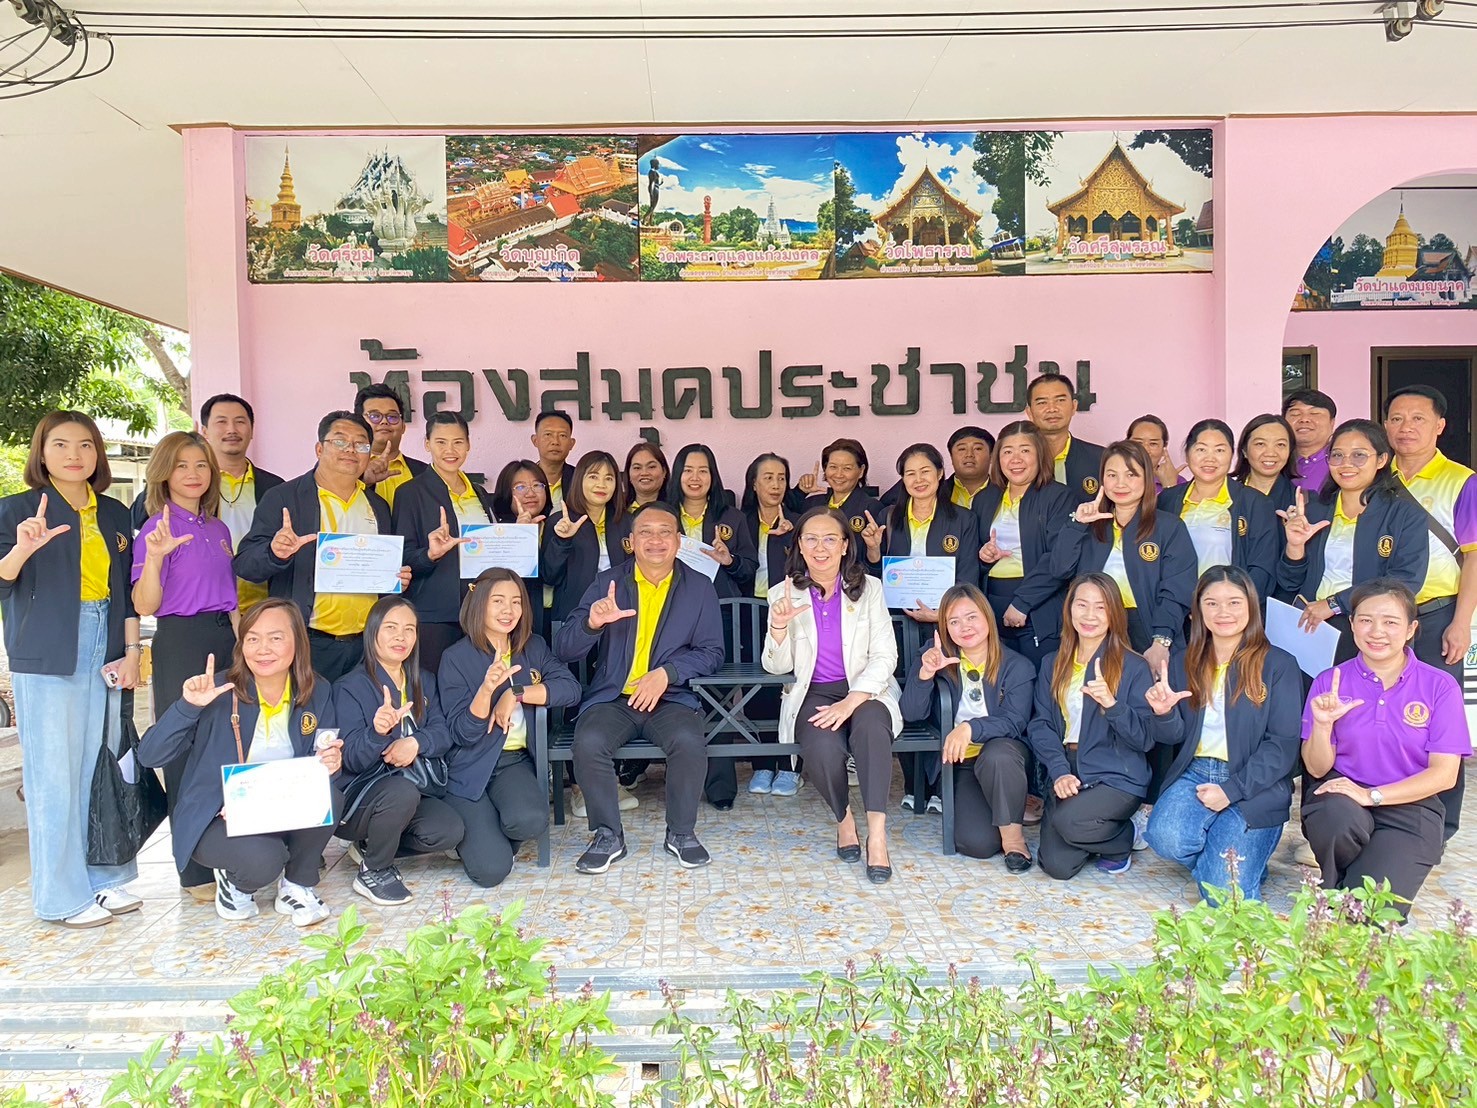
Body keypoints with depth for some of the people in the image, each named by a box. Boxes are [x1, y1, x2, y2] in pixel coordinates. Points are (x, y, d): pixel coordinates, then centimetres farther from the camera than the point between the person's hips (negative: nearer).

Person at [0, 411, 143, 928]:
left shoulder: (115, 515, 13)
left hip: (105, 651, 4)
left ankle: (104, 877, 18)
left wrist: (131, 651, 6)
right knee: (56, 774, -2)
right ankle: (62, 896, 8)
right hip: (47, 657, -4)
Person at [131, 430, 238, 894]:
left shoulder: (219, 529, 13)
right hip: (179, 642, -6)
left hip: (224, 638, 6)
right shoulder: (158, 528, -5)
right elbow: (144, 605, -11)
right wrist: (154, 557, -26)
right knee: (185, 749, -1)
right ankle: (195, 869, 9)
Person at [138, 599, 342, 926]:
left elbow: (326, 756, 1)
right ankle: (233, 882, 6)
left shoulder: (317, 694, -4)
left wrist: (330, 762, -23)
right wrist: (188, 706, -32)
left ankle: (297, 886, -2)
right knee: (263, 860, -34)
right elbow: (149, 756, -18)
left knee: (328, 797, -28)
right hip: (216, 819, -3)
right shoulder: (219, 692, -15)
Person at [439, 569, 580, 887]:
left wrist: (515, 694, -17)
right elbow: (464, 733, -11)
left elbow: (571, 689, -8)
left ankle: (492, 834, 7)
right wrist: (487, 688, -29)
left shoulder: (534, 648, 7)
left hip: (515, 761, 3)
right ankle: (474, 832, 18)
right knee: (491, 869, -18)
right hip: (469, 768, -3)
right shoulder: (455, 658, -5)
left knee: (529, 820, -31)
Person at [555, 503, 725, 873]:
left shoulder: (700, 588, 7)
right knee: (589, 742, -29)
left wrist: (666, 672, -16)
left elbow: (712, 652, 1)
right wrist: (592, 622, -23)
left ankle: (681, 833, -4)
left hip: (670, 697, 0)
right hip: (612, 697, 0)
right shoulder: (606, 582, 5)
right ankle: (608, 835, -6)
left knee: (689, 741, -30)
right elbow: (564, 649, -1)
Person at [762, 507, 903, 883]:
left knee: (871, 726, -35)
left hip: (865, 691, 0)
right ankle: (843, 819, -1)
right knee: (822, 747, -31)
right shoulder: (784, 594, 8)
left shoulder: (868, 589, 6)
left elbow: (885, 656, -3)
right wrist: (779, 627, -16)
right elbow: (777, 666, 5)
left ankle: (877, 837, -30)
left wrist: (851, 701, -18)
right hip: (813, 694, 1)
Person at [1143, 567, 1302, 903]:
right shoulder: (1184, 663, 11)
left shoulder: (1278, 664, -1)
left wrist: (1232, 789, -15)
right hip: (1195, 773, 3)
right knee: (1164, 837, -27)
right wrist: (1164, 714, -13)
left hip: (1255, 785, -3)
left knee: (1224, 893, -17)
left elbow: (1284, 744, -6)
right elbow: (1174, 736, 11)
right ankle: (1212, 850, 7)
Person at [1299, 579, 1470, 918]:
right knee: (1339, 819, -36)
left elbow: (1444, 774, -6)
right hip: (1339, 796, 1)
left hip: (1409, 805, -1)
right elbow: (1317, 768, -1)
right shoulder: (1330, 682, 0)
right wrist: (1322, 724, -21)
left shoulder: (1440, 686, -3)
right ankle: (1335, 890, -3)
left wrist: (1372, 795, -17)